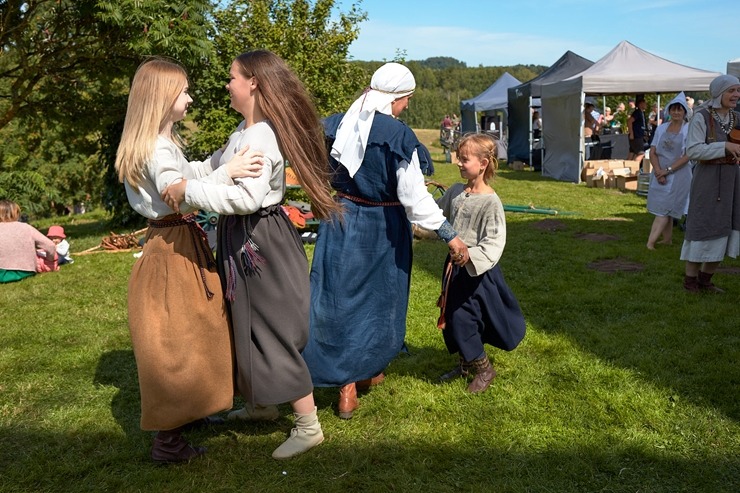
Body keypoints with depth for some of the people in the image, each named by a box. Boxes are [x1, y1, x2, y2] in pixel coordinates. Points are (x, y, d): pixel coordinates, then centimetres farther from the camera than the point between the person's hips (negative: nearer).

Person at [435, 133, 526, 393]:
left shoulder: (491, 202, -17)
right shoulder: (455, 192, 4)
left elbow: (494, 243, -23)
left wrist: (468, 255, -34)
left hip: (476, 270, -7)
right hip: (455, 266, 7)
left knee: (462, 320, -4)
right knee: (450, 318, 15)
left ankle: (484, 368, 18)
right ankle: (467, 363, 36)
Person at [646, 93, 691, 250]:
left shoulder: (689, 130, -3)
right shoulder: (661, 128, 9)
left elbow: (687, 156, -9)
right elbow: (652, 152, 4)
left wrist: (668, 170, -16)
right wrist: (658, 172, -11)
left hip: (678, 174, -4)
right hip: (659, 174, 4)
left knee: (664, 209, -9)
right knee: (666, 210, 10)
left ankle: (650, 243, -15)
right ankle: (667, 239, 18)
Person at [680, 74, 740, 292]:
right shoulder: (702, 117, -11)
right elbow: (692, 150, -20)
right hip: (708, 179, -7)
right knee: (703, 226, -1)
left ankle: (705, 279, 22)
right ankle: (690, 280, 13)